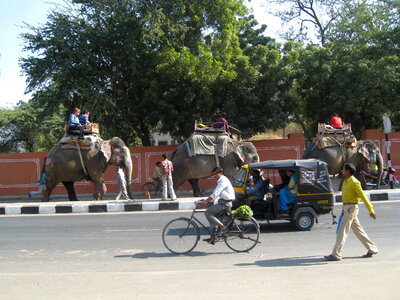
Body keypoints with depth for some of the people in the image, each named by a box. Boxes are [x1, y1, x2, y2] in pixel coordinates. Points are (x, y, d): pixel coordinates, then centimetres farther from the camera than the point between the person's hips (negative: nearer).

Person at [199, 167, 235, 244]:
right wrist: (206, 201, 13)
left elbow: (215, 193, -23)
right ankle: (212, 238, 10)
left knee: (208, 213, -12)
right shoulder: (220, 181, 19)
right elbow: (215, 193, 20)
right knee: (213, 216, 9)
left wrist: (206, 201, -25)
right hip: (223, 202, 10)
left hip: (225, 203, -10)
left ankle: (222, 226, -7)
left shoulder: (223, 181, -15)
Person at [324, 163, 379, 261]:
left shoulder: (354, 182, -15)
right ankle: (372, 249, 27)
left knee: (342, 232, -8)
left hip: (351, 209, -10)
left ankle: (336, 255, -5)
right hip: (347, 208, 10)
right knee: (358, 231, 16)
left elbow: (363, 196, -16)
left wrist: (371, 210, -17)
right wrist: (343, 209, 23)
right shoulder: (345, 181, 13)